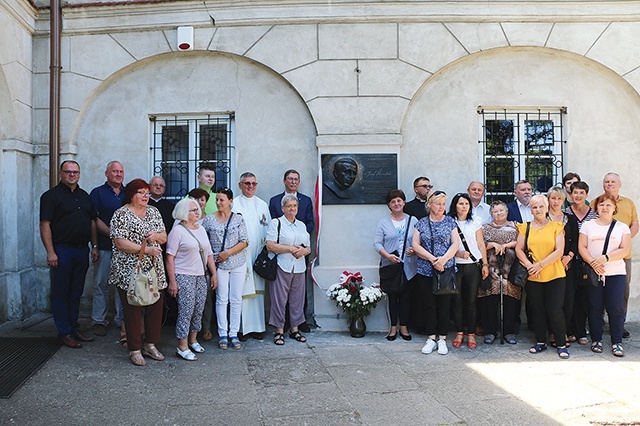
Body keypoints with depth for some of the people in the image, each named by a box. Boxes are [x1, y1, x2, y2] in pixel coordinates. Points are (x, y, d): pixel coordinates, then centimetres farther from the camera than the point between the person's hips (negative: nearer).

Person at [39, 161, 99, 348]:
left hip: (82, 250, 6)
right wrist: (50, 252, -17)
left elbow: (93, 222, 18)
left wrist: (94, 246, 10)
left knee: (76, 294, 13)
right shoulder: (51, 195, -4)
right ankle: (64, 333, 9)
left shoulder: (84, 196, 15)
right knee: (61, 294, 1)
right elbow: (45, 225, -10)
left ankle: (74, 329, 22)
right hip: (62, 251, -6)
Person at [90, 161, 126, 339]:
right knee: (101, 283, 4)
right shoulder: (98, 193, 3)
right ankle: (99, 321, 15)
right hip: (104, 246, -3)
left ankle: (122, 320, 15)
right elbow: (95, 219, -5)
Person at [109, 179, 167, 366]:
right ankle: (135, 349, 13)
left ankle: (150, 345, 23)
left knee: (156, 308, 8)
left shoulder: (153, 212, 14)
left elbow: (164, 237, 16)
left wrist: (156, 236, -7)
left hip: (154, 271, 6)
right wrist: (146, 249, -19)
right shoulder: (121, 215, -5)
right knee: (133, 310, 1)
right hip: (130, 272, -6)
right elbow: (120, 243, -14)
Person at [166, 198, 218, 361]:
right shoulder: (177, 231, -7)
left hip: (201, 276, 7)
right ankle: (182, 347, 4)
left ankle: (193, 340, 26)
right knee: (186, 311, -5)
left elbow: (209, 254, 18)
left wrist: (214, 274, 13)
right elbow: (170, 257, -11)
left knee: (198, 311, 11)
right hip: (184, 277, -7)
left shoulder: (201, 229, 14)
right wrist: (172, 281, -16)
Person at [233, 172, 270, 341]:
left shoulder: (262, 205, 15)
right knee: (241, 291, -4)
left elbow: (268, 230, 16)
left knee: (258, 290, 6)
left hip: (258, 253, 4)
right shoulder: (233, 204, 1)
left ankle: (257, 327, 14)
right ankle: (241, 328, 4)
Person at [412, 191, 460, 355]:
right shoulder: (421, 223, 6)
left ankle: (442, 339, 13)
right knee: (429, 304, 5)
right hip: (426, 271, 0)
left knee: (444, 304, 3)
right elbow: (415, 245, -1)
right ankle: (431, 338, 15)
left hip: (447, 269, 0)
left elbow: (455, 243, 0)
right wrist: (432, 259, -12)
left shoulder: (450, 221, 7)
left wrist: (444, 259, -15)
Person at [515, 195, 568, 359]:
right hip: (533, 277, 3)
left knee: (555, 311, -3)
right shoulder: (525, 227, 9)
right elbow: (519, 249, 4)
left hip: (554, 275, -2)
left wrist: (541, 265, -13)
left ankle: (561, 345, 10)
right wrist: (529, 265, -11)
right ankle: (541, 342, 22)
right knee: (537, 310, 10)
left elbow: (559, 250, -6)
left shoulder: (556, 226, 2)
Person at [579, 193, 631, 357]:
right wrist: (592, 262, -14)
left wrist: (605, 258, -15)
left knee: (616, 308, -3)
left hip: (616, 273, 0)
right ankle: (596, 340, 15)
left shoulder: (622, 227, 8)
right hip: (593, 273, 0)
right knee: (595, 308, 4)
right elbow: (582, 247, 1)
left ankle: (617, 343, 8)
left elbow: (625, 250, -2)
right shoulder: (588, 225, 8)